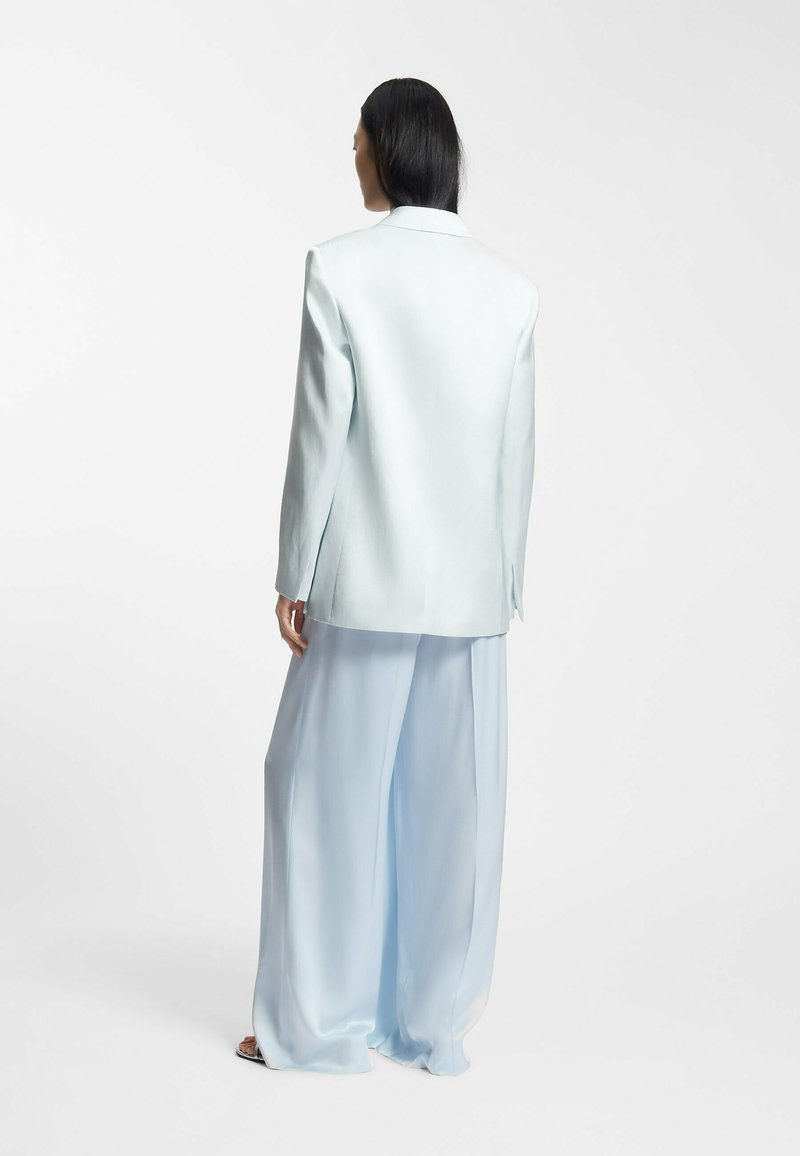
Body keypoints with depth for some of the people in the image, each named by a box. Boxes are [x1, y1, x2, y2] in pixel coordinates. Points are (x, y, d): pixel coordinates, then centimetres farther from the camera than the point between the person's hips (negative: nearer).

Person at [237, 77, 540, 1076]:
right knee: (451, 802, 9)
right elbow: (516, 455, 5)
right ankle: (435, 1022, 19)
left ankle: (321, 1021, 16)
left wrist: (293, 578, -2)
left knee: (330, 788, 8)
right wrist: (505, 587, 13)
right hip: (470, 591, 4)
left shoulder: (339, 269, -8)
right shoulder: (510, 288, 3)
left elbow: (320, 433, -9)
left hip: (366, 584, -3)